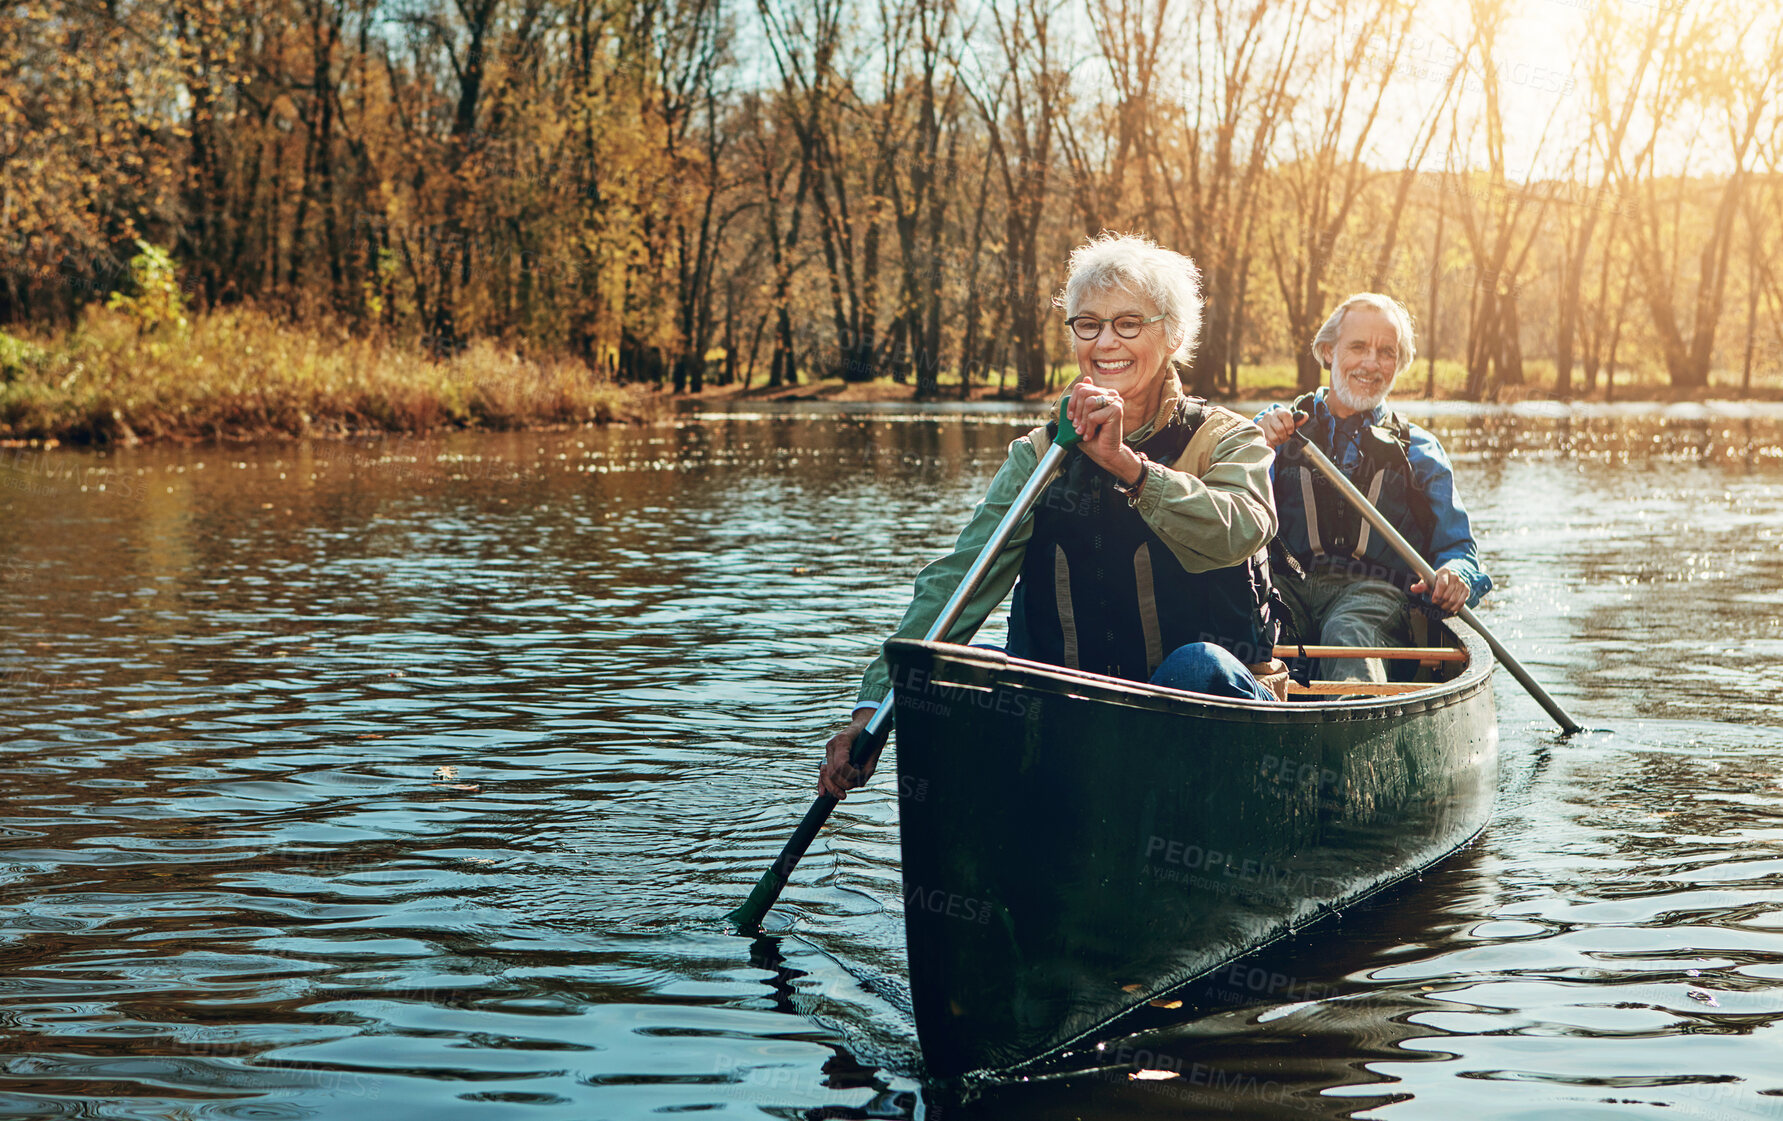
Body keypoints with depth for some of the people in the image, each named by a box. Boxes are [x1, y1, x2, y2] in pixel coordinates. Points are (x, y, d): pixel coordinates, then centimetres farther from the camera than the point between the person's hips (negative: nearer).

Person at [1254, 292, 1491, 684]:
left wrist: (1456, 574, -5)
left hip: (1375, 588, 0)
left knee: (1348, 635, -40)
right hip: (1287, 582, 1)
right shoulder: (1278, 425, 22)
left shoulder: (1419, 451, 25)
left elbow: (1457, 547, 21)